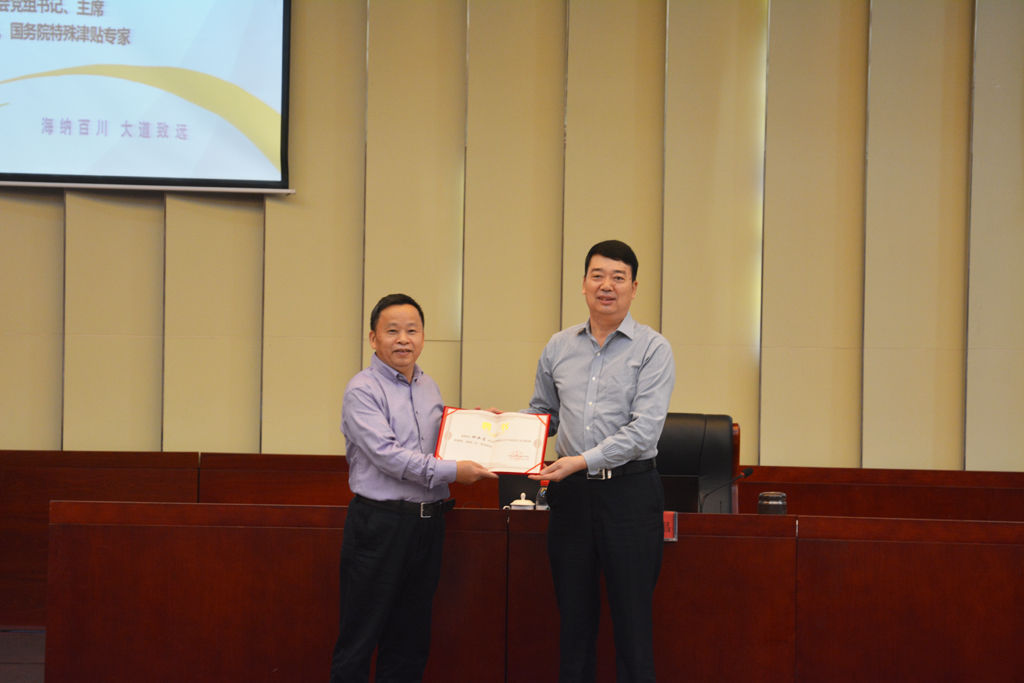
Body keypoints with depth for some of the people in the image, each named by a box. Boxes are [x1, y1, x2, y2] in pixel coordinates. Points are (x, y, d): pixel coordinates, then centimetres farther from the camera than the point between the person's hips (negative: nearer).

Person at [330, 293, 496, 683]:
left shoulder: (430, 388, 15)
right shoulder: (363, 390, -8)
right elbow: (386, 453, -18)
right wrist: (450, 471, -20)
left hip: (428, 523, 7)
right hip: (379, 523, -7)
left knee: (411, 639, 12)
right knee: (359, 638, -2)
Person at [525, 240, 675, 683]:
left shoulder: (652, 349, -5)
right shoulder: (558, 348, 10)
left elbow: (645, 428, -15)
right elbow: (543, 413, 21)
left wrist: (584, 461, -21)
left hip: (630, 492, -4)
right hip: (571, 494, 4)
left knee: (632, 621, 1)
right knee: (574, 618, 11)